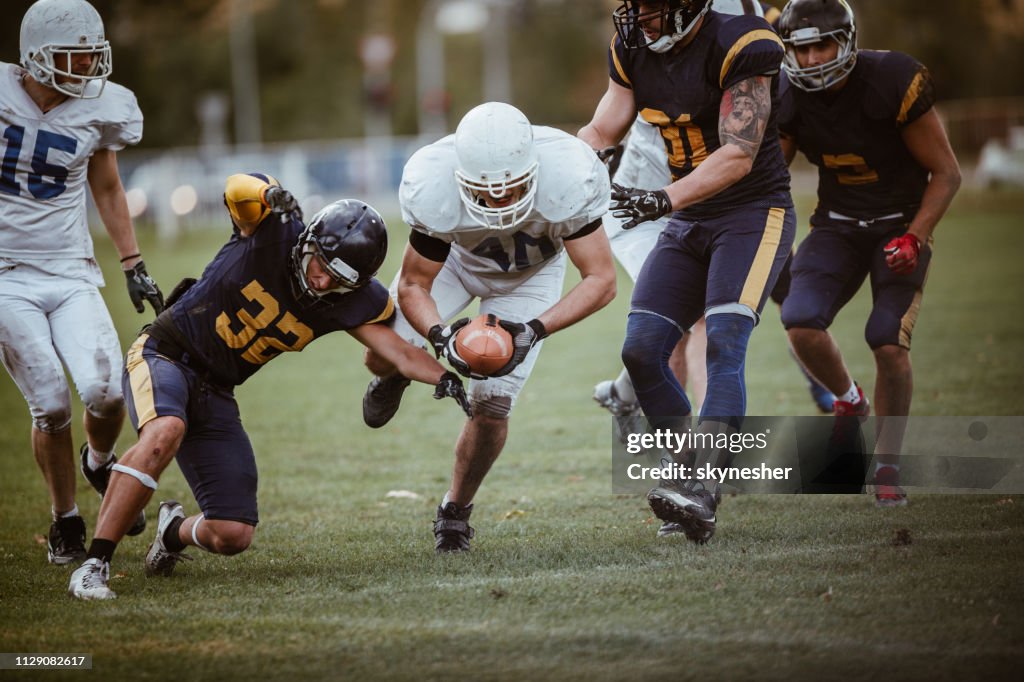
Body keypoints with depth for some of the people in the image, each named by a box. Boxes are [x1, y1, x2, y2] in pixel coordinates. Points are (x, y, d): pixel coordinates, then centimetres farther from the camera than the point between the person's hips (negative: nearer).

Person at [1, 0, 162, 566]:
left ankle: (99, 462, 19)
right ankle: (65, 521, 14)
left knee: (104, 392, -16)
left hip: (72, 274, 2)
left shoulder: (100, 111, -1)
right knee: (51, 407, -8)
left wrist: (133, 265, 12)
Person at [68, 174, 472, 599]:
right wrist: (270, 197, -57)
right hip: (165, 354, -5)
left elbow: (400, 352, -9)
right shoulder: (275, 232, -18)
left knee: (232, 537, -1)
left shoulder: (345, 304, -6)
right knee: (165, 433, -40)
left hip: (215, 393, 5)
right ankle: (94, 564, -34)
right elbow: (237, 191, -34)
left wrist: (443, 377, -29)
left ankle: (175, 531, 37)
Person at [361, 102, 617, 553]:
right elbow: (414, 285, -24)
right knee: (385, 355, -13)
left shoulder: (567, 181, -42)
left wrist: (534, 330, -46)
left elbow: (601, 279, -33)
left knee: (492, 404, -10)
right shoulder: (434, 190, -39)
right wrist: (440, 337, -45)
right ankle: (393, 377, 29)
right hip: (455, 257, 1)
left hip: (530, 274, -1)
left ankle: (456, 509, 17)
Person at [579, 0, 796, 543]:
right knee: (641, 352, -4)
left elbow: (738, 156, -25)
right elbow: (601, 134, 11)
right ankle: (692, 475, 8)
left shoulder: (737, 49, -19)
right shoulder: (634, 52, 4)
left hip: (754, 213, -7)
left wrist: (664, 201, -36)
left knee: (724, 341, -23)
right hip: (689, 222, 7)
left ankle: (701, 495, -31)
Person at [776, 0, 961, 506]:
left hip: (902, 224, -3)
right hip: (837, 225, 3)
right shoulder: (790, 100, -9)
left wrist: (914, 237, -24)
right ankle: (848, 401, 12)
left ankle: (887, 466, 1)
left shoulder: (893, 84, -21)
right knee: (802, 325, -20)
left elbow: (946, 173, -13)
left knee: (890, 344, -18)